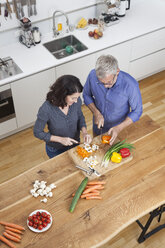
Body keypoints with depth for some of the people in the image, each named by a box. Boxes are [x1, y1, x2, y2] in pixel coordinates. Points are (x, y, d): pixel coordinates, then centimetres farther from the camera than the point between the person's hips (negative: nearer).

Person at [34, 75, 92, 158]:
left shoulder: (76, 101, -24)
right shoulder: (46, 109, -34)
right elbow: (37, 132, -20)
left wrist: (84, 132, -20)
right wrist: (60, 139, -26)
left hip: (75, 145, 4)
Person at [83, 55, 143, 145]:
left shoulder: (130, 85, -35)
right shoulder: (93, 75, -27)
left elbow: (137, 111, -20)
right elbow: (86, 95, -7)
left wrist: (119, 128, -31)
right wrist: (96, 113, -22)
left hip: (120, 127, -2)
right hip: (98, 124, 3)